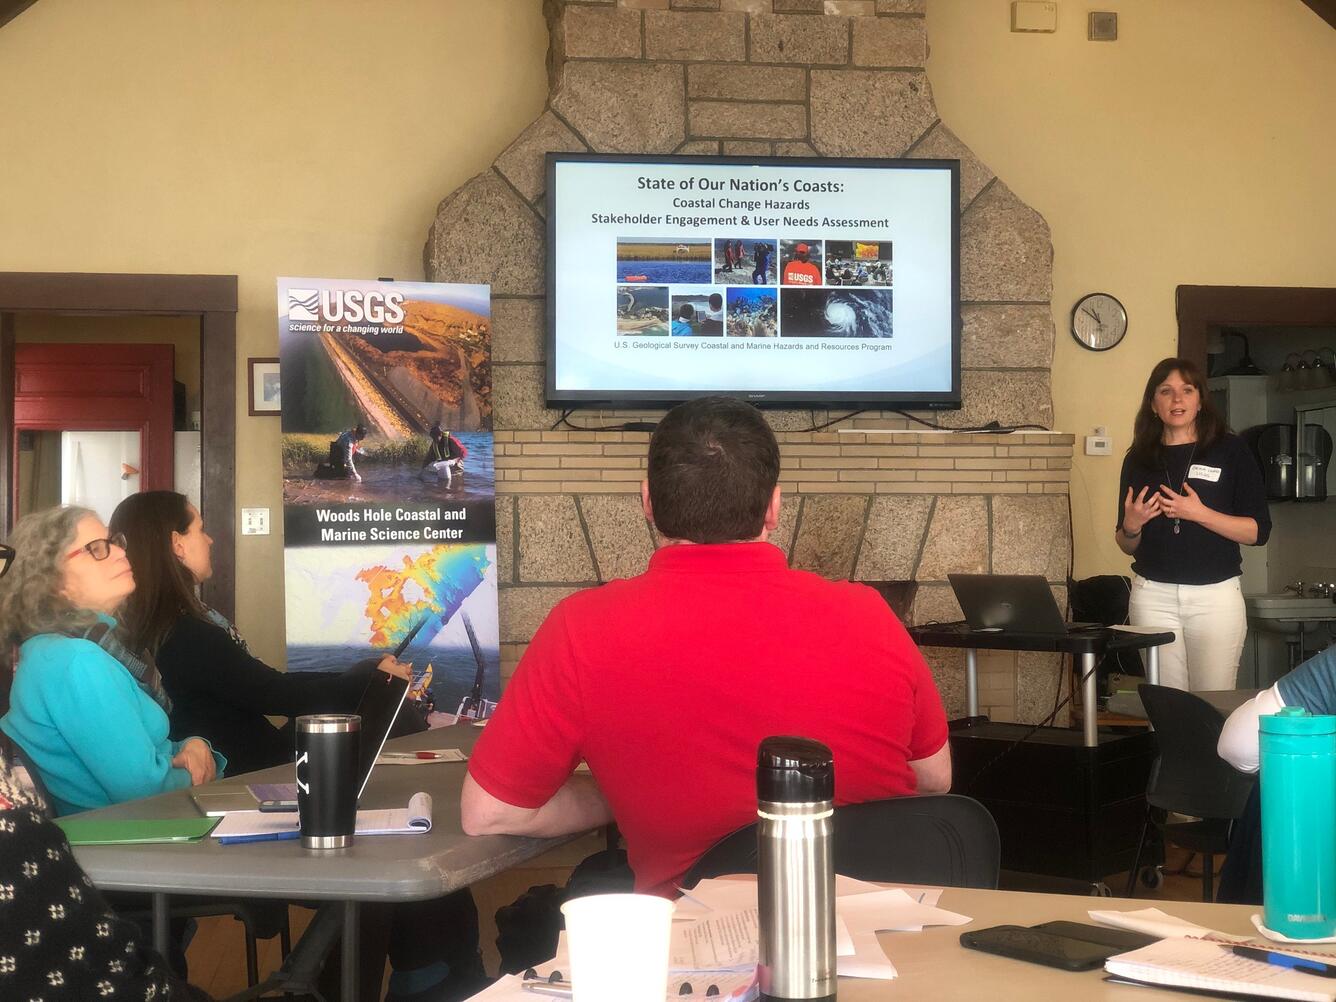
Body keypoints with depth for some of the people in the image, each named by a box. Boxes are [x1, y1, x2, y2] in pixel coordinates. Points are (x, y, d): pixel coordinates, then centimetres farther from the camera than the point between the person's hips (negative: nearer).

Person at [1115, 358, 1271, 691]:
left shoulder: (1231, 451, 2)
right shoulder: (1138, 460, 9)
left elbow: (1258, 531, -3)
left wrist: (1200, 513, -15)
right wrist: (1131, 526, -6)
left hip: (1216, 594, -2)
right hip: (1153, 596, 2)